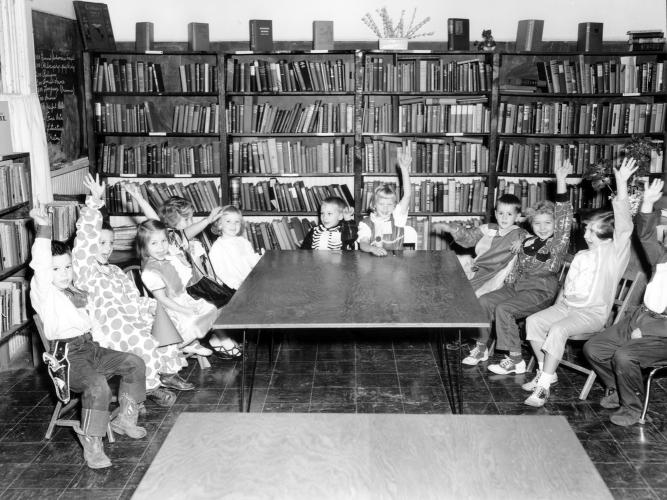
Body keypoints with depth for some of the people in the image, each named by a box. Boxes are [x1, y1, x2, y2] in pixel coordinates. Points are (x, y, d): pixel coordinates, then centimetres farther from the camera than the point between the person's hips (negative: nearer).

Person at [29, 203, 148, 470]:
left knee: (134, 362, 0)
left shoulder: (76, 292, 18)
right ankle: (91, 444, -21)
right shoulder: (44, 292, -5)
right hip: (67, 355, -8)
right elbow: (40, 264, -20)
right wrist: (43, 230, -29)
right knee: (97, 386, -32)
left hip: (90, 346, 8)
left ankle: (125, 418, 12)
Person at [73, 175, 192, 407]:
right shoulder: (85, 268, -3)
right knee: (142, 341, -28)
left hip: (128, 319, 9)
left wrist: (156, 305, 3)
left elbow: (133, 298, 19)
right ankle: (149, 387, -12)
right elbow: (86, 235, -16)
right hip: (105, 326, -8)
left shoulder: (115, 271, 22)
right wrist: (94, 202, -23)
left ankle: (167, 373, 5)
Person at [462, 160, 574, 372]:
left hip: (541, 291, -7)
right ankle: (481, 348, 3)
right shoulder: (527, 242, 13)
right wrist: (506, 287, 6)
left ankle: (516, 360, -16)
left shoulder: (558, 242, -6)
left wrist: (561, 180, -28)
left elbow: (564, 214, -19)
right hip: (518, 286, 7)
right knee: (483, 301, -10)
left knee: (503, 309, -25)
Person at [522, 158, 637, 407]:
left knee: (558, 329, -31)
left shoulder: (614, 253, -5)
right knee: (533, 320, -14)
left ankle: (544, 385, -25)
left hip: (593, 313, -7)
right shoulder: (581, 256, 18)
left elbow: (624, 226, -21)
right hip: (567, 306, 7)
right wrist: (557, 307, 10)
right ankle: (546, 371, -3)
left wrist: (621, 185, -29)